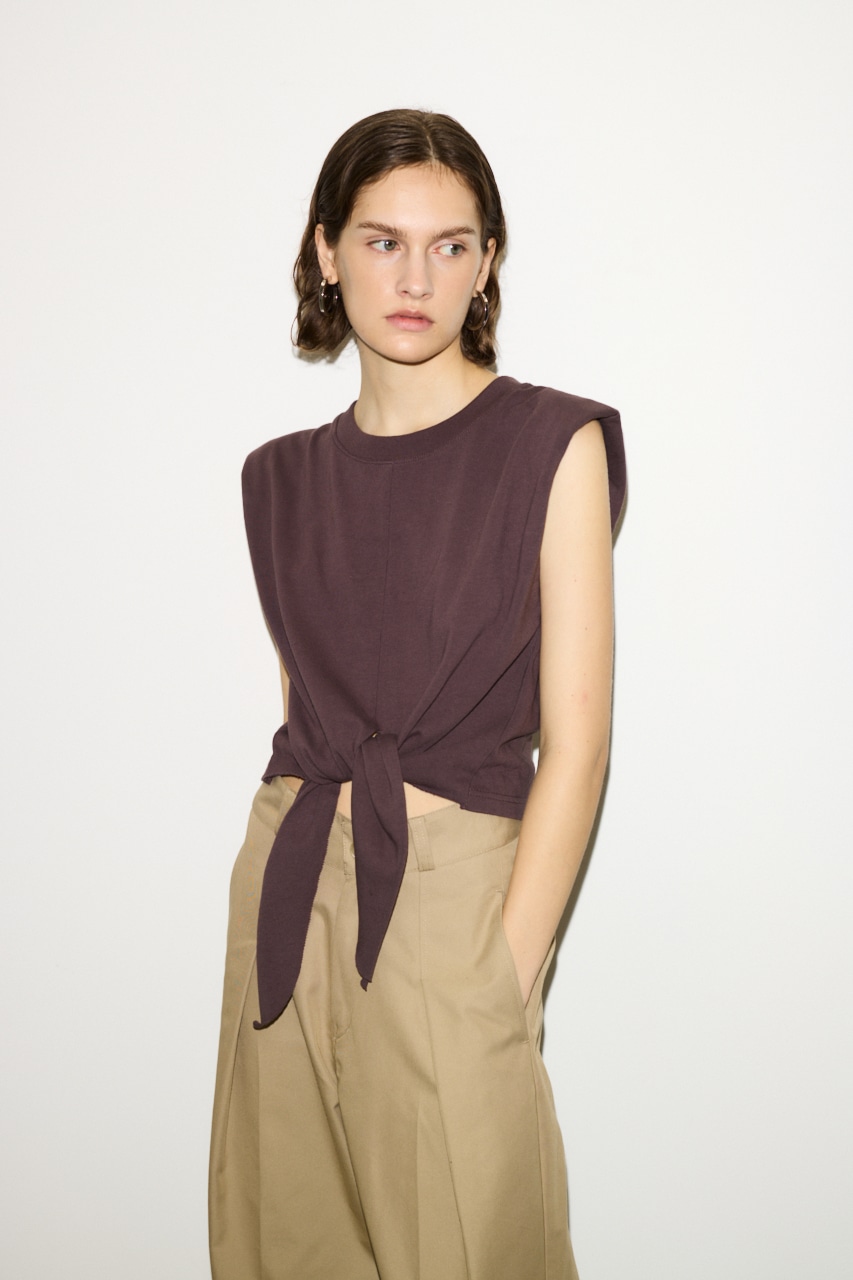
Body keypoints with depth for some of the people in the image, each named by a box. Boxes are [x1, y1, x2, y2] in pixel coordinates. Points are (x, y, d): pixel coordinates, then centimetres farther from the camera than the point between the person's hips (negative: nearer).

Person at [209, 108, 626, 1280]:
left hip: (460, 889, -4)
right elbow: (301, 709, 13)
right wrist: (294, 898, 2)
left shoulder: (553, 445, -4)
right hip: (288, 891, 4)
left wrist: (506, 981, -12)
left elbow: (574, 741, -7)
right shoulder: (283, 477, 9)